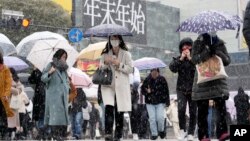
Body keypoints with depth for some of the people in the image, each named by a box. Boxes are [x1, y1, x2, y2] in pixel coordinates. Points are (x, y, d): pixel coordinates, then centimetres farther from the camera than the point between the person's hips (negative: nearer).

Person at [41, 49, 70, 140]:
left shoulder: (64, 68, 16)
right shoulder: (51, 65, -1)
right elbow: (43, 78, -9)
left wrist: (67, 90, 12)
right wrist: (49, 73, -27)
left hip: (63, 94, 6)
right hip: (53, 93, -6)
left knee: (63, 112, 4)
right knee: (55, 112, -14)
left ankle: (62, 132, 7)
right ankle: (55, 133, -18)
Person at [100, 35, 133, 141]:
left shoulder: (125, 54, 6)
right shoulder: (105, 54, 12)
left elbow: (130, 69, 1)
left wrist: (119, 64, -12)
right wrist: (105, 63, -7)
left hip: (122, 86, 0)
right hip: (108, 85, 1)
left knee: (119, 111, 1)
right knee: (109, 107, -20)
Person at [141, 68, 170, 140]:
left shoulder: (162, 80, -4)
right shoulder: (147, 80, -3)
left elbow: (166, 91, 2)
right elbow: (142, 89, 6)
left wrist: (167, 101, 1)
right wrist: (146, 91, -16)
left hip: (160, 102, -1)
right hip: (150, 102, 1)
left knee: (160, 117, -11)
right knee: (152, 118, -3)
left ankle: (161, 130, 16)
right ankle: (154, 134, 10)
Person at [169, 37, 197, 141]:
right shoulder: (178, 59, 8)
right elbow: (172, 68, -9)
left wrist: (190, 58, -17)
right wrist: (181, 59, -14)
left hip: (193, 89, 0)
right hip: (181, 89, 0)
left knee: (193, 112, 1)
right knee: (181, 109, -18)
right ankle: (182, 129, 1)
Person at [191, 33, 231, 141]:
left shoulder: (220, 44, 5)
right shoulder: (198, 43, -1)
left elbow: (227, 61, 1)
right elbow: (194, 59, -12)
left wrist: (217, 52, -15)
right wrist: (207, 52, -23)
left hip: (218, 81, 1)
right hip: (202, 82, -1)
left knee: (221, 107, -11)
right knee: (202, 110, 1)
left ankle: (222, 132, -12)